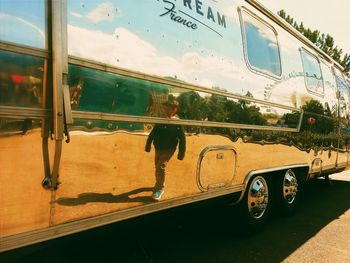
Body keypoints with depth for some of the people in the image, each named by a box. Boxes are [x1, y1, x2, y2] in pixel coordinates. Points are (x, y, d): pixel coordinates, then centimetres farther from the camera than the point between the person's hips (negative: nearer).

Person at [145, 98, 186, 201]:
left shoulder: (177, 123, -11)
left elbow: (182, 139, -9)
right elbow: (152, 134, 8)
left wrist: (181, 153, -10)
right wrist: (148, 145, 8)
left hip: (168, 149, -6)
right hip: (158, 148, 6)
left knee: (161, 167, -16)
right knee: (157, 167, 16)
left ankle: (159, 189, -1)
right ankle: (159, 186, 37)